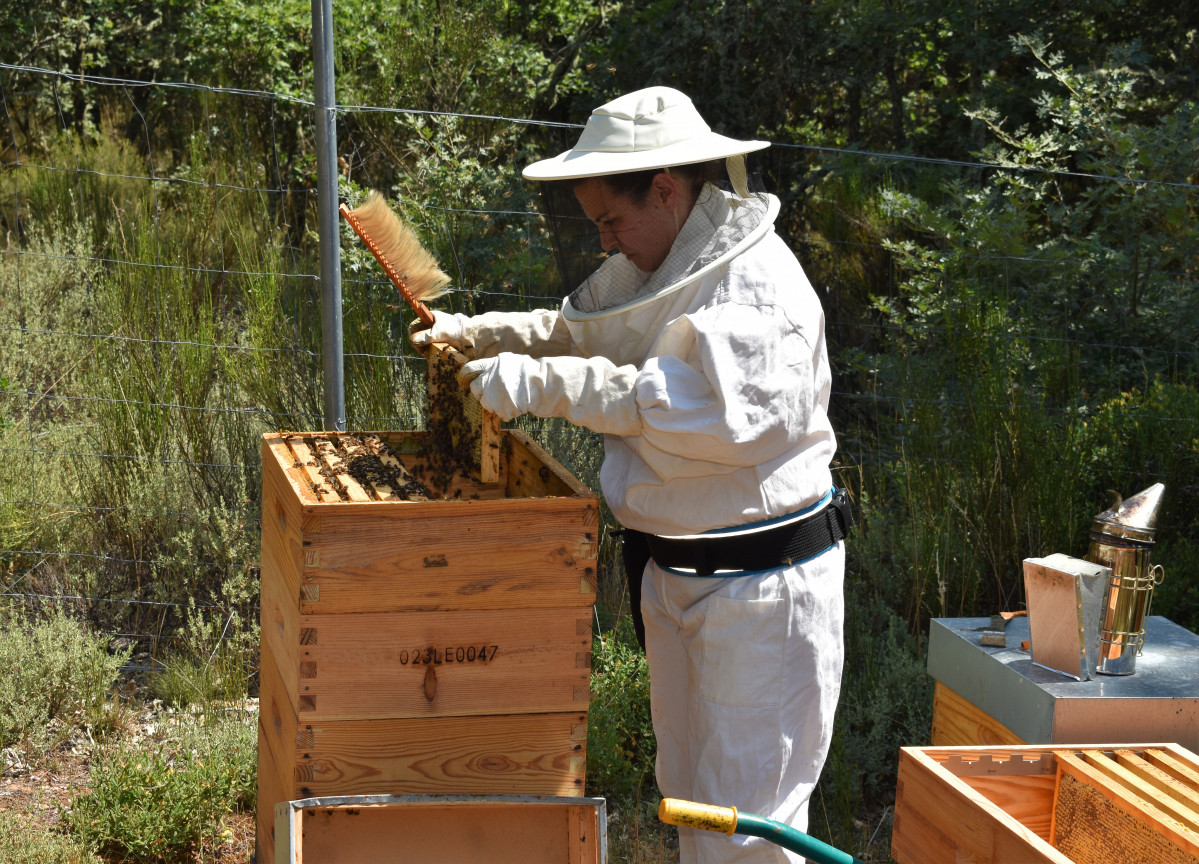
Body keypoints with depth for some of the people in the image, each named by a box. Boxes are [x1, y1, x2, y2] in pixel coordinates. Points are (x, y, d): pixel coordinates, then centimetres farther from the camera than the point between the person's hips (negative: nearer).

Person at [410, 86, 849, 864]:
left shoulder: (759, 289, -22)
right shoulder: (651, 268, 8)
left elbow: (704, 406, -37)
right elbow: (574, 330, 27)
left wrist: (543, 386, -34)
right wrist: (475, 333, 12)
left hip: (763, 582, -9)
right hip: (677, 567, 10)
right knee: (687, 790, 20)